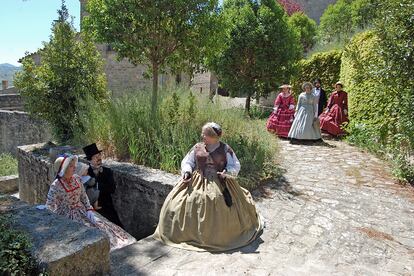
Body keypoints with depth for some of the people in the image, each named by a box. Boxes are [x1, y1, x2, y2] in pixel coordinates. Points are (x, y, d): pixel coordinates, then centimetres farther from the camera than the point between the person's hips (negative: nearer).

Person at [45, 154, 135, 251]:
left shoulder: (76, 179, 1)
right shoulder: (56, 186, -15)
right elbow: (49, 208, -10)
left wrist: (89, 210, -4)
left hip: (82, 210, 5)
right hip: (67, 215, -5)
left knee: (103, 225, -9)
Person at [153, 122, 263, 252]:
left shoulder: (225, 149, 0)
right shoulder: (197, 147, 6)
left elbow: (235, 166, 4)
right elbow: (187, 162, 13)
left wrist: (226, 173, -14)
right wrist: (187, 171, -7)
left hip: (220, 184, -2)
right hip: (197, 183, 2)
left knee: (222, 209, -13)